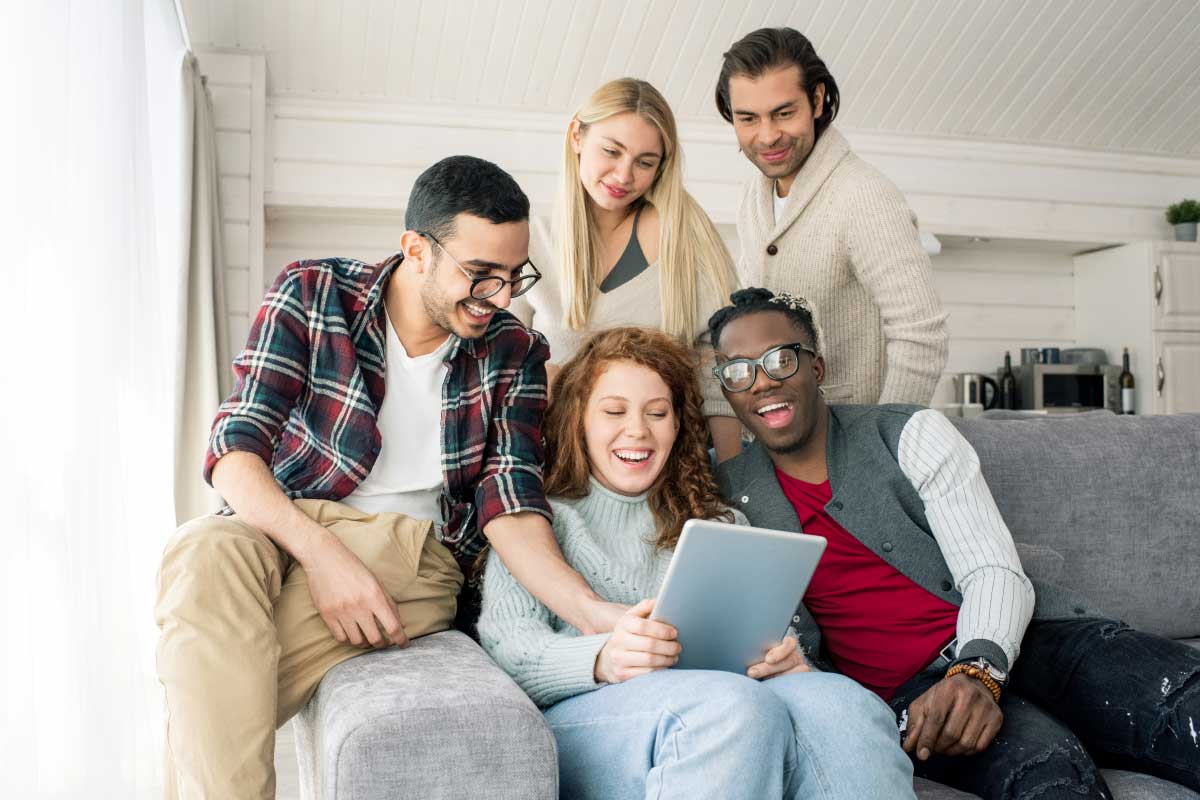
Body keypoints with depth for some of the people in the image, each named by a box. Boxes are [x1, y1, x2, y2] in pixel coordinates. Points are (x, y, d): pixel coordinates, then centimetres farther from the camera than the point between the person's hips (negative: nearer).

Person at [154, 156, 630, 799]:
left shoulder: (514, 353, 5)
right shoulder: (311, 295, 0)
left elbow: (511, 506, -3)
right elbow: (236, 449, -7)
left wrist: (595, 614, -22)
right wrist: (323, 552, -25)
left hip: (414, 552, -1)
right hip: (286, 529, 1)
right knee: (208, 554, -35)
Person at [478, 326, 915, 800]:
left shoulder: (722, 524, 28)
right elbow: (505, 642, -1)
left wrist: (782, 654, -9)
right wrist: (601, 660, -23)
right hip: (584, 716, -3)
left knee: (843, 704, -31)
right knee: (736, 705, -36)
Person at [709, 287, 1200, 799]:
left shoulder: (911, 434, 5)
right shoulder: (729, 498, 9)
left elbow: (997, 573, -3)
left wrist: (977, 671, -23)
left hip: (1021, 639, 2)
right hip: (908, 688, -1)